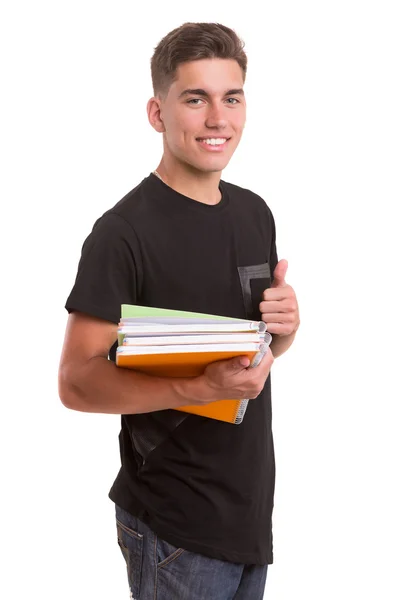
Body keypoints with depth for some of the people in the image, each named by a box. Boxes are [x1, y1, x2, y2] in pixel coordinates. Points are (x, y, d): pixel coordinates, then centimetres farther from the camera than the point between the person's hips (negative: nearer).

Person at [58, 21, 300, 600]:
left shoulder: (256, 213, 6)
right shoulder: (124, 232, -16)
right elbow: (77, 382, -18)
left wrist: (285, 328, -7)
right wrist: (204, 388, -30)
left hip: (252, 505, 7)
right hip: (175, 526, -6)